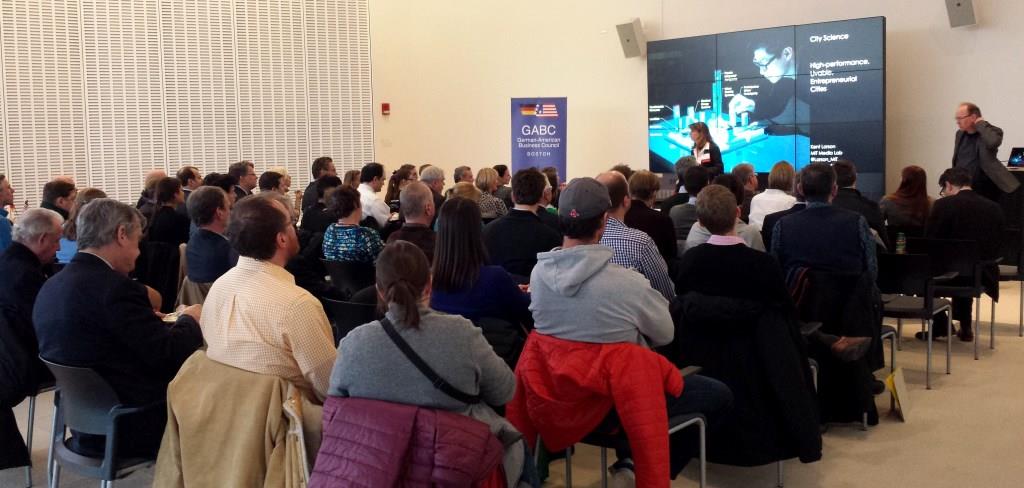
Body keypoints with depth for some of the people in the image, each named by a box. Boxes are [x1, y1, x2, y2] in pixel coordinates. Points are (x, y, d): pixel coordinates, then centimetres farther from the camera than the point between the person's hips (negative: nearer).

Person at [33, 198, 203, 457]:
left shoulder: (52, 286, 4)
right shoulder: (115, 287, -22)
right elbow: (167, 355, -20)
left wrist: (147, 321, 11)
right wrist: (189, 320, -2)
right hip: (127, 429, -8)